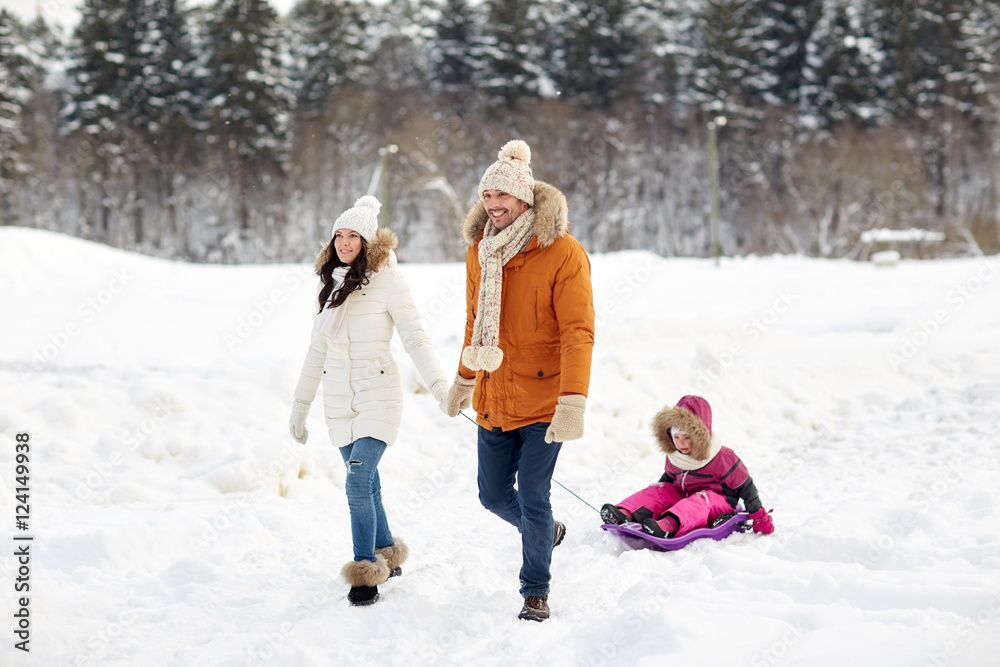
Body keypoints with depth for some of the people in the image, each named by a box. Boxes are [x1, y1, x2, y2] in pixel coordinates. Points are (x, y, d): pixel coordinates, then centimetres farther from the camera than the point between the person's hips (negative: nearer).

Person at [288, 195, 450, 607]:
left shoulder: (386, 280, -8)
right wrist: (300, 407, 19)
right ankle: (387, 556, 28)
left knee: (358, 485, -16)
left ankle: (367, 572, -6)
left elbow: (414, 338, -11)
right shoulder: (331, 284, 11)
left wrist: (439, 386, -23)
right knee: (366, 484, 12)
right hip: (340, 399, 6)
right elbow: (317, 349, 17)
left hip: (378, 396, -6)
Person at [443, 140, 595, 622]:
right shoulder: (480, 250, 5)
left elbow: (578, 332, -19)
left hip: (544, 398, -6)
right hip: (494, 401, 6)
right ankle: (547, 530, 43)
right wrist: (464, 379, 25)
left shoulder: (562, 252, -14)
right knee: (494, 496, 12)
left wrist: (573, 403, -27)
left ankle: (536, 592, 11)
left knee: (532, 497, -7)